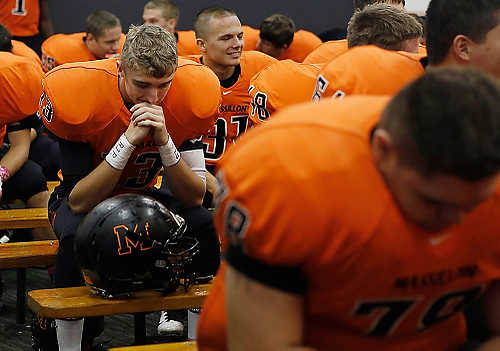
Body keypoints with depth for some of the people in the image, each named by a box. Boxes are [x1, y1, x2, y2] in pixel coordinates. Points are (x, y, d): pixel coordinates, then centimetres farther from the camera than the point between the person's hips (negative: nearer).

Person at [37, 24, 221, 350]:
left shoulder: (192, 91, -23)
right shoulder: (76, 92, -31)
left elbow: (194, 197, -21)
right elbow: (79, 203, -30)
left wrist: (164, 141, -37)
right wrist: (129, 140, -41)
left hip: (144, 194, 3)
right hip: (87, 196, -3)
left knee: (206, 225, -23)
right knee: (76, 235, -35)